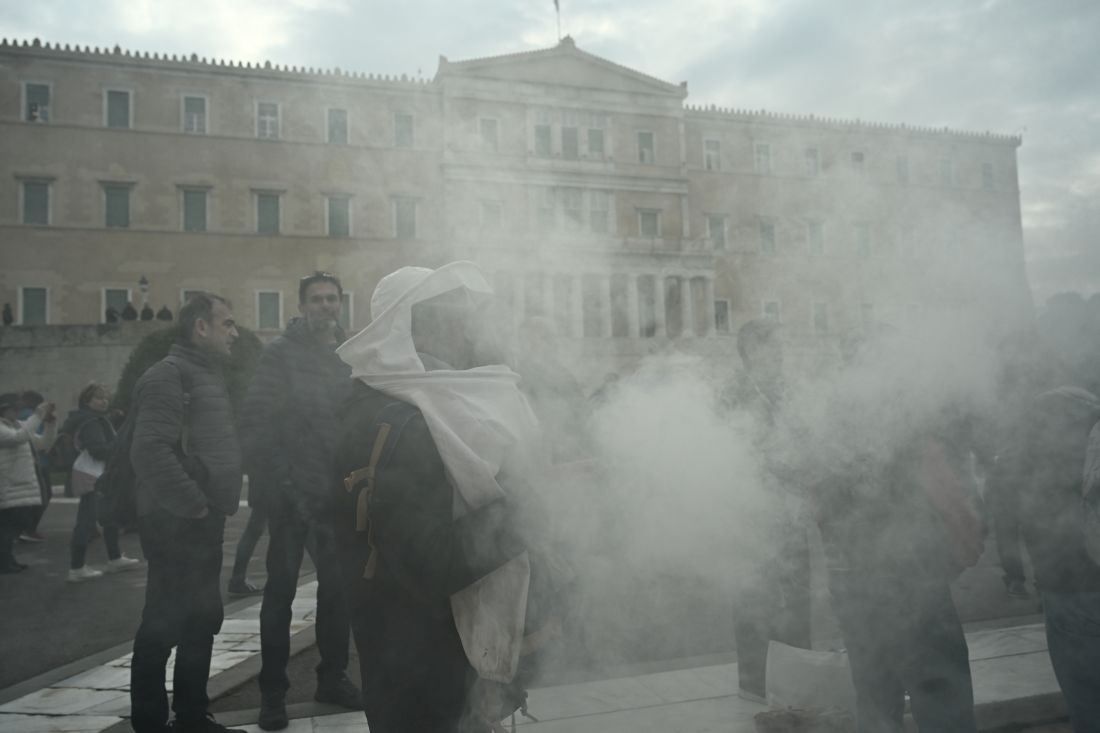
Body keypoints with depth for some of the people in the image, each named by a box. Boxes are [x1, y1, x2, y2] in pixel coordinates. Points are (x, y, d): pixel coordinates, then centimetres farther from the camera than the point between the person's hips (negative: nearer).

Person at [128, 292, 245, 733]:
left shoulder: (205, 374, 17)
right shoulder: (170, 373, -13)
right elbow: (151, 449, -25)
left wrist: (214, 506, 13)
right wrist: (194, 505, -21)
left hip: (202, 520, 9)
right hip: (177, 521, -9)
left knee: (202, 619, 15)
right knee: (165, 624, -1)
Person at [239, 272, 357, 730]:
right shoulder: (280, 353, -4)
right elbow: (256, 421, -10)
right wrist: (273, 481, -16)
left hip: (337, 492, 5)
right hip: (292, 492, -4)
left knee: (337, 586, 12)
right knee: (281, 589, 4)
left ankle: (332, 677, 27)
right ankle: (273, 690, 16)